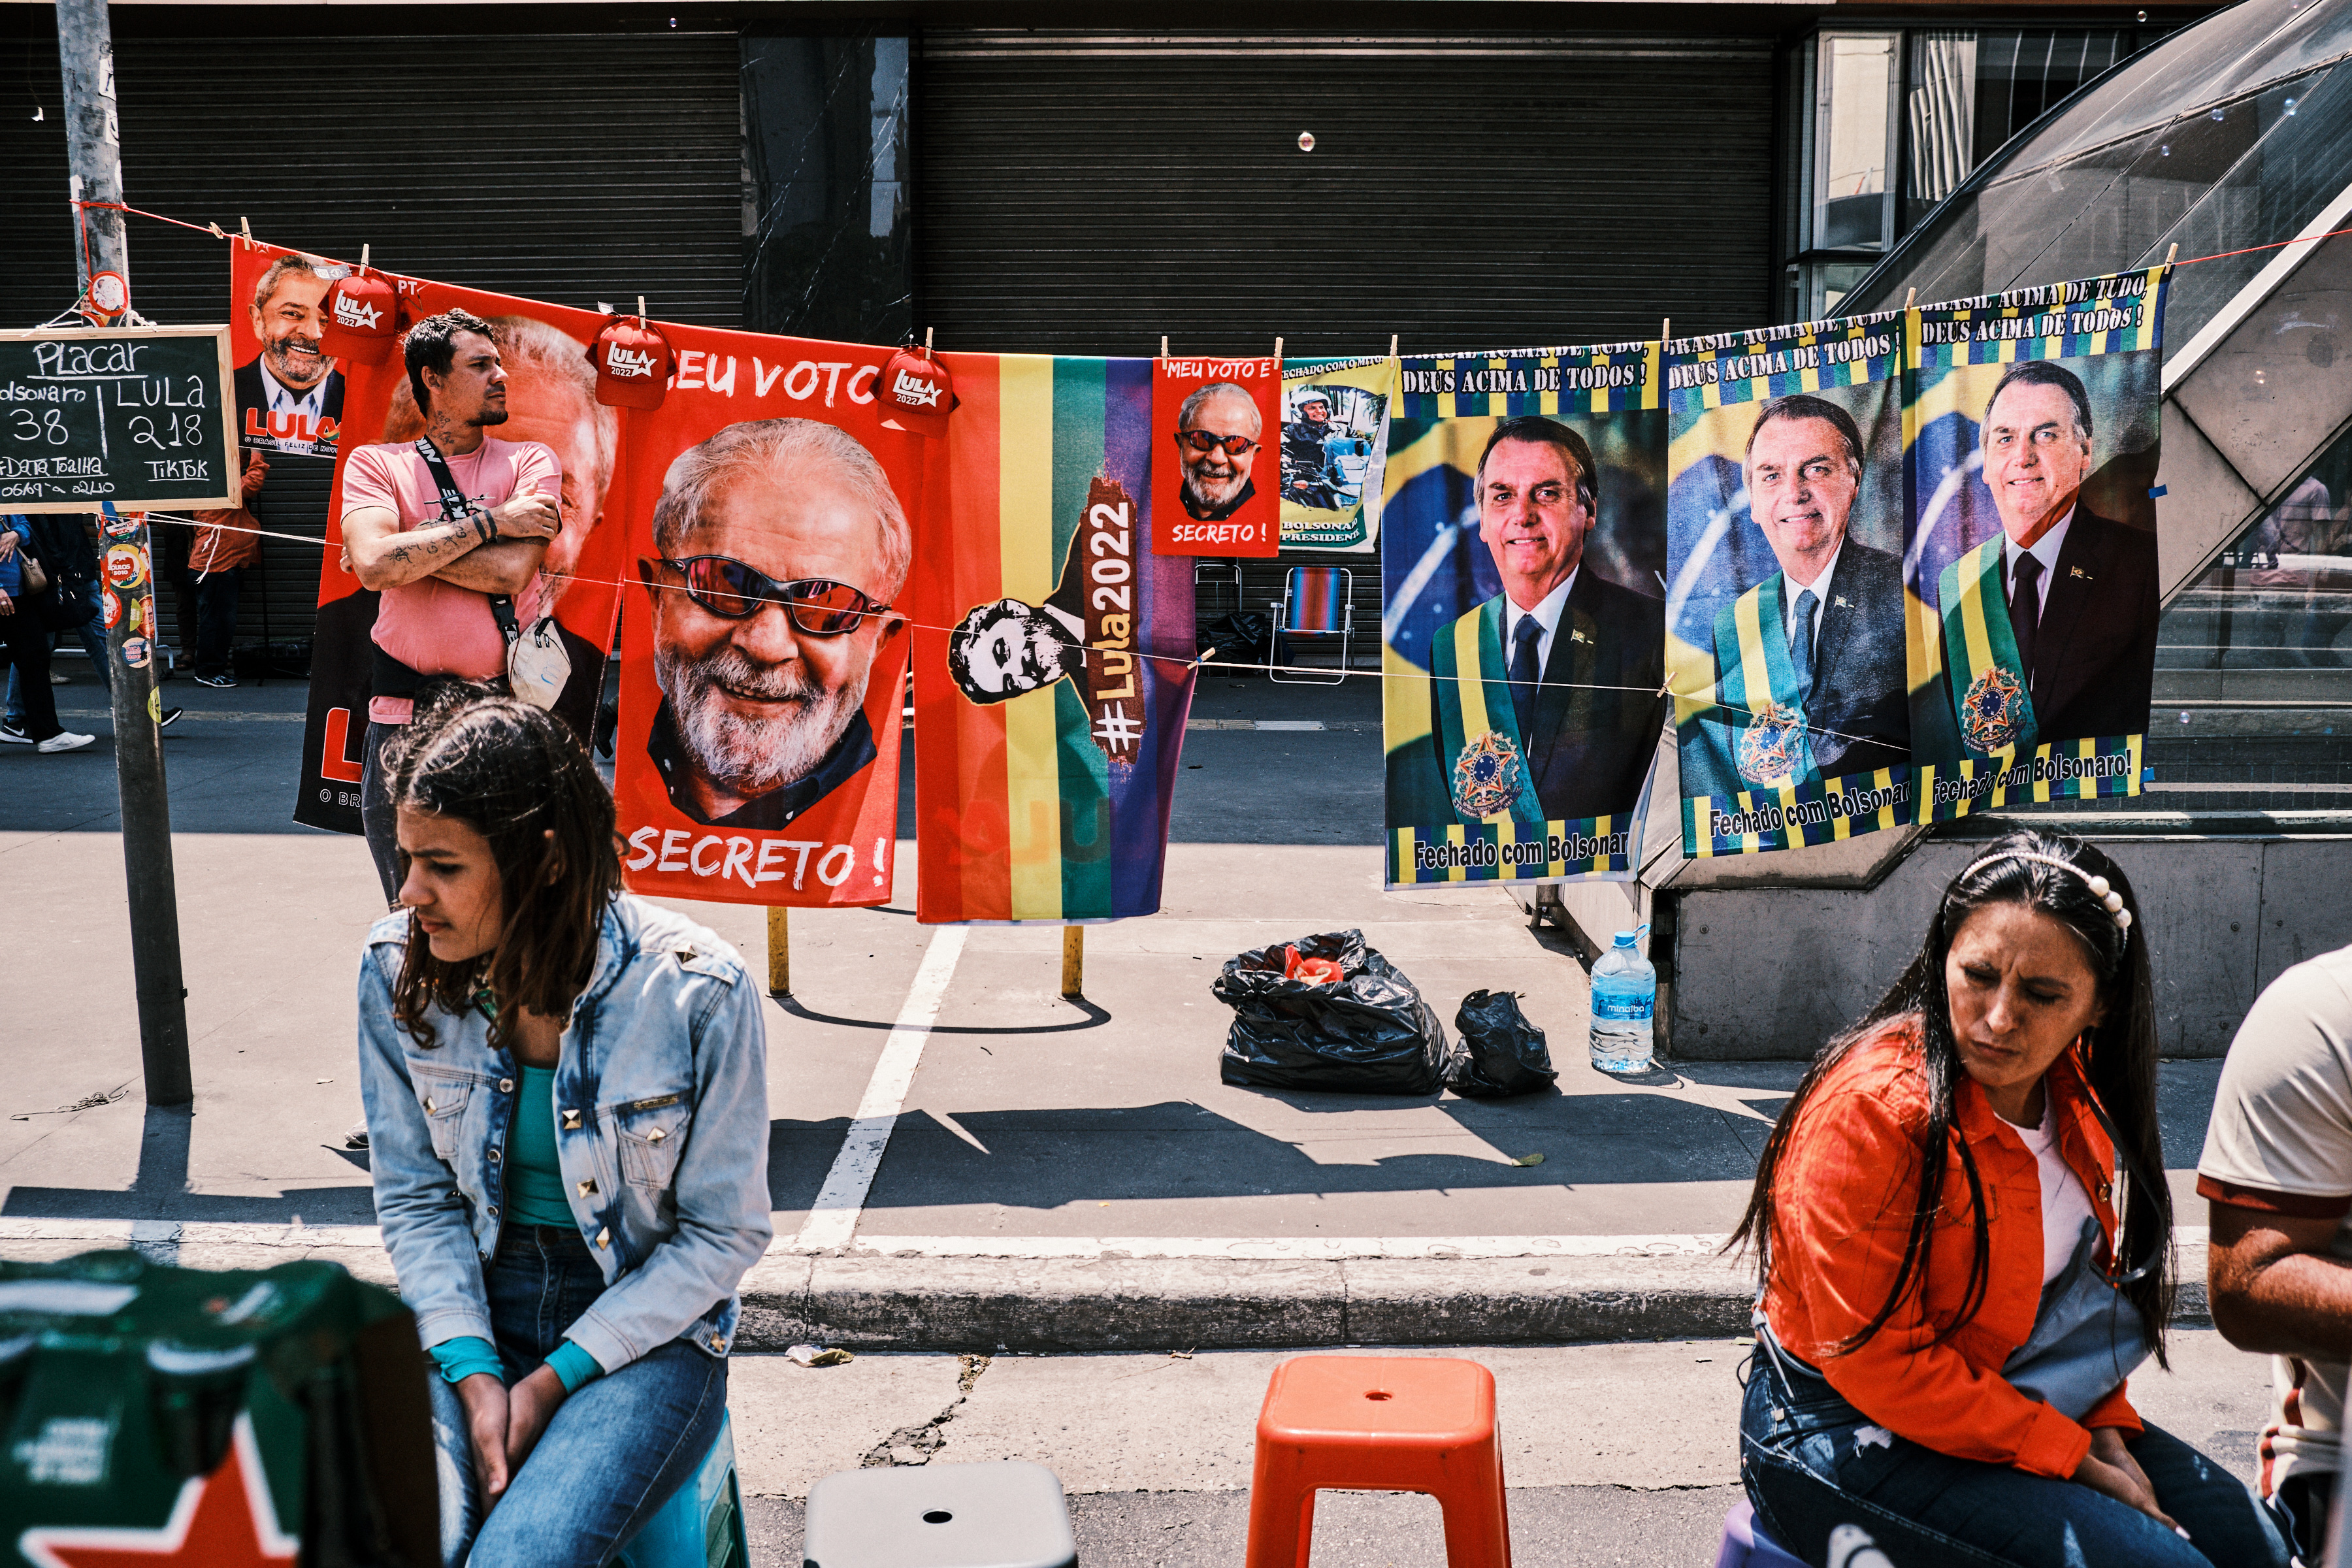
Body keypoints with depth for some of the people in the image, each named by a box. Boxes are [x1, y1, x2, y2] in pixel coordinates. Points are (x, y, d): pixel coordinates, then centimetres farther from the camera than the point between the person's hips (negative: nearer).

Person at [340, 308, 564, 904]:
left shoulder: (532, 461, 6)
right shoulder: (375, 464, 6)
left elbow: (512, 571, -10)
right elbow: (375, 565, -13)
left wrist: (407, 547, -6)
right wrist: (490, 521, -10)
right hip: (404, 721, 0)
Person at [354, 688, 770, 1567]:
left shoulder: (697, 993, -18)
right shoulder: (397, 972, -6)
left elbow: (723, 1234, -10)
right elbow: (416, 1199, 2)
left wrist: (556, 1379, -14)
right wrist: (472, 1370, -11)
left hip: (647, 1329, -3)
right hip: (466, 1312, 3)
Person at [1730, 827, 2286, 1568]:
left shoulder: (2070, 1093, 0)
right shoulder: (1873, 1110, -26)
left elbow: (2081, 1286, 15)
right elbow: (1874, 1358, -23)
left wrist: (2105, 1428, 0)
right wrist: (2070, 1455, -18)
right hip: (1854, 1441, -8)